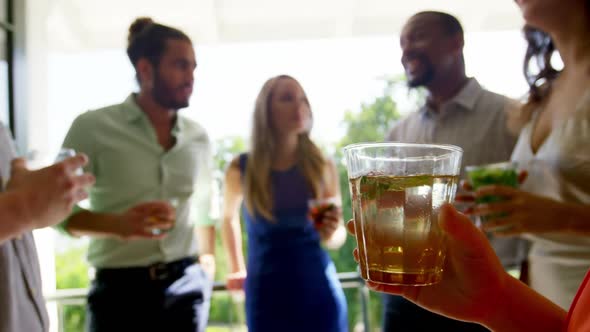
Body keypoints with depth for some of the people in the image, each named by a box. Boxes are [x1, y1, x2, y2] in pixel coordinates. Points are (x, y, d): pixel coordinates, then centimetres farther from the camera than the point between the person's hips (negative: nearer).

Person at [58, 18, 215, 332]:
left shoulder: (198, 137, 7)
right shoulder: (93, 126, -5)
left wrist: (207, 267, 12)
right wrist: (118, 224, -22)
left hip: (188, 285, 3)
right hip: (120, 288, -3)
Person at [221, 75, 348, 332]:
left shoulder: (322, 166, -3)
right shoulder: (241, 168, -5)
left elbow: (337, 236, 6)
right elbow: (228, 217, 15)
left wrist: (330, 232, -15)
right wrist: (236, 269, 18)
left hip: (319, 289, 1)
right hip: (267, 291, -1)